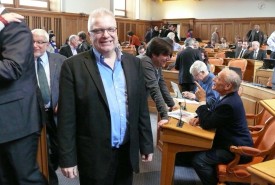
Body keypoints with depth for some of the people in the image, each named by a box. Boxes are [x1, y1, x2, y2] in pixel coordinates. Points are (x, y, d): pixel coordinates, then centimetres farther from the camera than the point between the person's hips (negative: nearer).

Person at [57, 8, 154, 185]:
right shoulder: (73, 66, -10)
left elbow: (142, 108, 6)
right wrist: (68, 158, -9)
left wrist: (146, 145, 7)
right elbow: (67, 117, -9)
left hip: (128, 151, 4)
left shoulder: (134, 63, 3)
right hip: (94, 155, -3)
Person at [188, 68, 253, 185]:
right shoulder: (230, 96, 4)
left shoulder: (229, 104, -28)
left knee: (198, 159, -18)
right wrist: (199, 117, -6)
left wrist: (202, 100, -17)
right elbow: (213, 114, 14)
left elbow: (207, 124, -22)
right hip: (235, 142, 10)